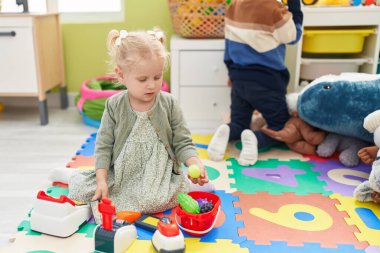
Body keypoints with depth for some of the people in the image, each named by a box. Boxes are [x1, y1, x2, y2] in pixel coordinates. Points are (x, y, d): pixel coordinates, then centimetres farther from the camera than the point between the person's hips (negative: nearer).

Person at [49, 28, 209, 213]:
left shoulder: (168, 104, -6)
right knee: (82, 191, -9)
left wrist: (196, 164, -23)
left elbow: (182, 144, -4)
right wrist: (102, 180, -13)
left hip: (159, 175, -1)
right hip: (119, 174, 1)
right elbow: (103, 146, -2)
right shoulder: (114, 106, -5)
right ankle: (70, 175, 24)